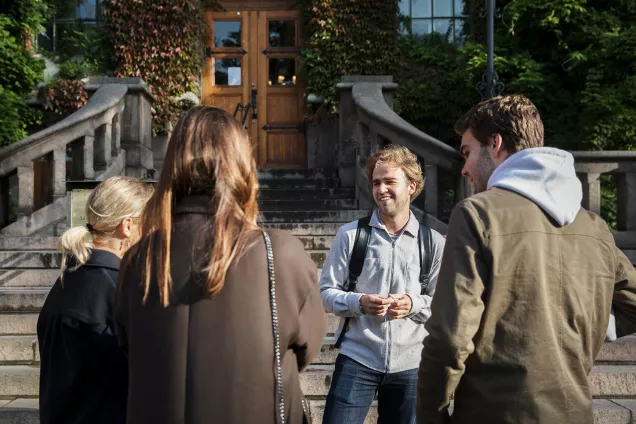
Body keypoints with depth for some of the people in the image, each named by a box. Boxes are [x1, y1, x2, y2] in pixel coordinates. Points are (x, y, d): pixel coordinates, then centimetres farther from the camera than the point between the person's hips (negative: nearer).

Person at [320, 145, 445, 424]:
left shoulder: (433, 242, 1)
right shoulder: (350, 234, -2)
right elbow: (325, 292, 0)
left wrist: (414, 304, -15)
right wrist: (359, 303, -18)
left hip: (410, 363, 2)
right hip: (357, 358, -1)